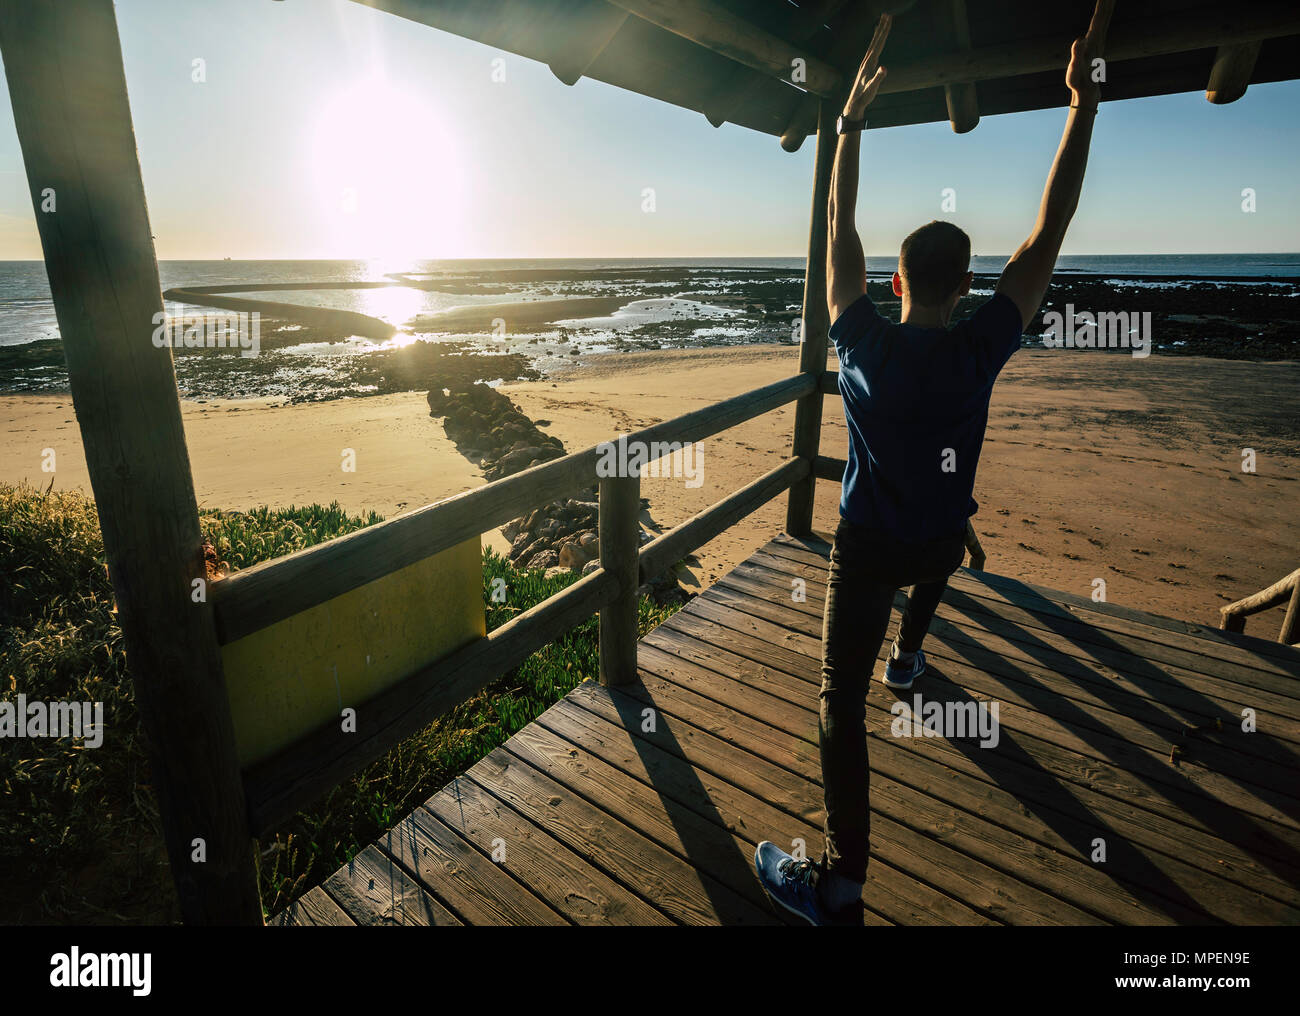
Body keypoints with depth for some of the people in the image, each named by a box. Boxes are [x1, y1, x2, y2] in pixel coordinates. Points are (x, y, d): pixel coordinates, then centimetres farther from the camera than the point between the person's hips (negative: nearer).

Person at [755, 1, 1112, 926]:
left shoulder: (864, 344, -13)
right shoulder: (980, 350, -13)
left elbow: (840, 230, -2)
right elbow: (1050, 232, -5)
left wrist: (853, 118, 7)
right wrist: (1084, 98, 2)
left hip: (865, 545, -2)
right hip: (941, 538, 2)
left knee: (842, 699, 1)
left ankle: (842, 883, 2)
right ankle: (908, 658, 67)